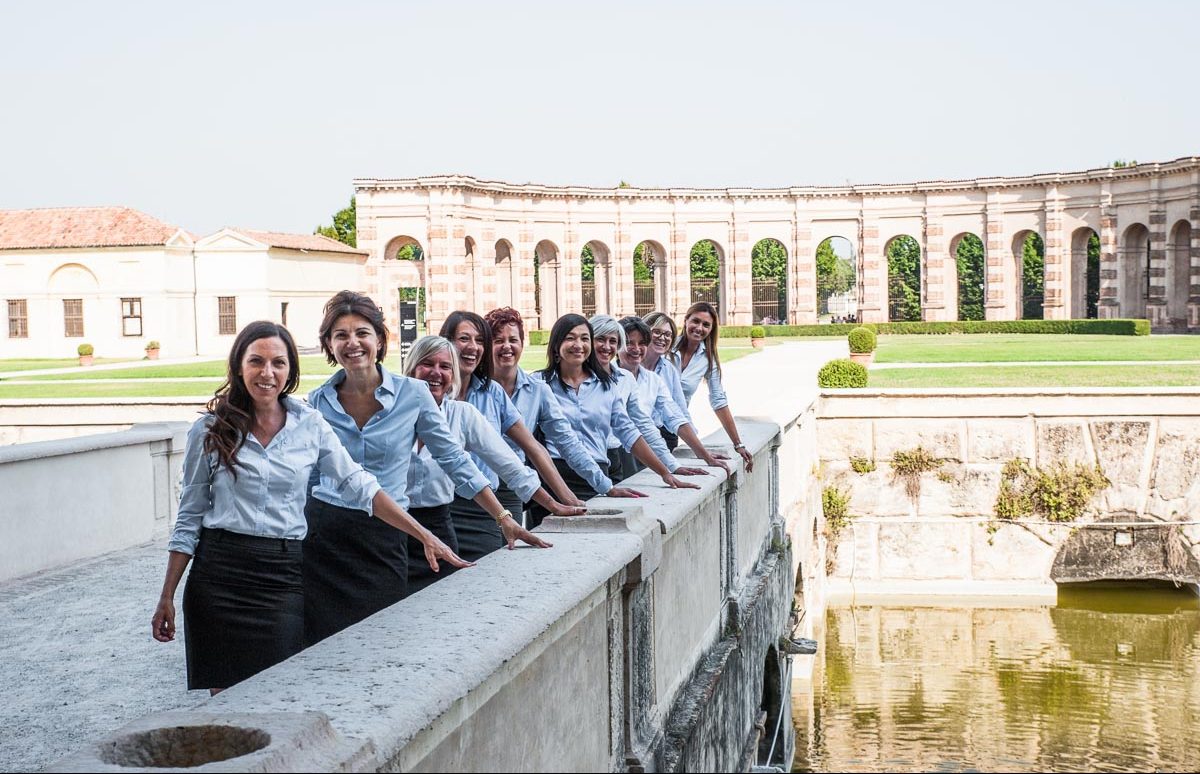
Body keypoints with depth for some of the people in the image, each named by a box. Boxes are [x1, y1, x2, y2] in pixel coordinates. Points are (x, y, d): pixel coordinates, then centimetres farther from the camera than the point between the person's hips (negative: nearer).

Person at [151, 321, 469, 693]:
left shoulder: (309, 424, 4)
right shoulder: (209, 431, 2)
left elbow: (359, 485, 4)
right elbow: (189, 517, 6)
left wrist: (425, 536, -3)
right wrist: (166, 598, 5)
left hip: (284, 577, 1)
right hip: (219, 575, -1)